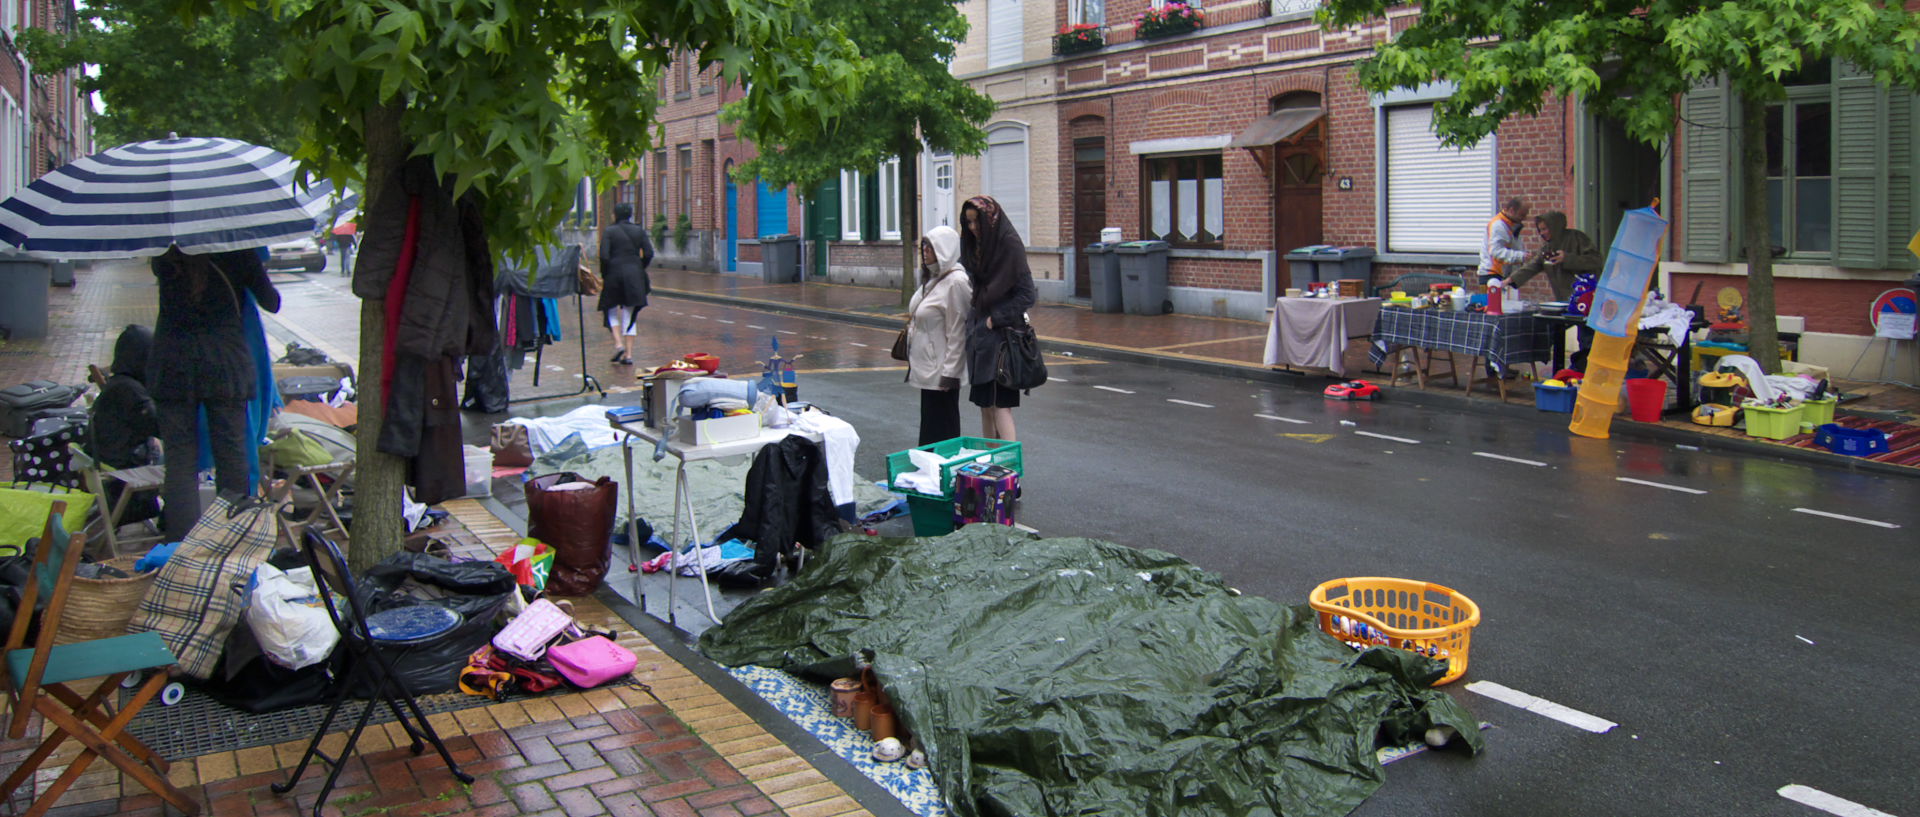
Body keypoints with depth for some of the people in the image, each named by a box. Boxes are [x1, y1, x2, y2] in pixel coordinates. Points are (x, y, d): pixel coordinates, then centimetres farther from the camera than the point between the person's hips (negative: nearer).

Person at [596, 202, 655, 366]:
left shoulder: (609, 231, -4)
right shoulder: (639, 230, 5)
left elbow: (604, 256, -11)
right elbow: (648, 254, 0)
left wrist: (604, 275, 1)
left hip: (614, 274, -2)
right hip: (635, 275, 3)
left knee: (612, 311, 14)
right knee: (630, 314, 7)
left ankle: (618, 343, -6)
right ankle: (628, 354, 3)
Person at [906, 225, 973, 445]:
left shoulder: (956, 282, -18)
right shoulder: (932, 278, 12)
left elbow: (957, 332, -19)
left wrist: (949, 373, -19)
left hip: (941, 370, -10)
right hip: (926, 369, 10)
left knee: (941, 430, -3)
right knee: (929, 426, 15)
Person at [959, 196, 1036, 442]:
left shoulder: (1010, 245, -12)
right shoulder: (973, 245, 10)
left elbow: (1026, 294, -14)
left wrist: (996, 319, -17)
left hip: (1001, 331, -8)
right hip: (978, 328, 8)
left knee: (999, 403, -12)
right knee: (985, 401, 12)